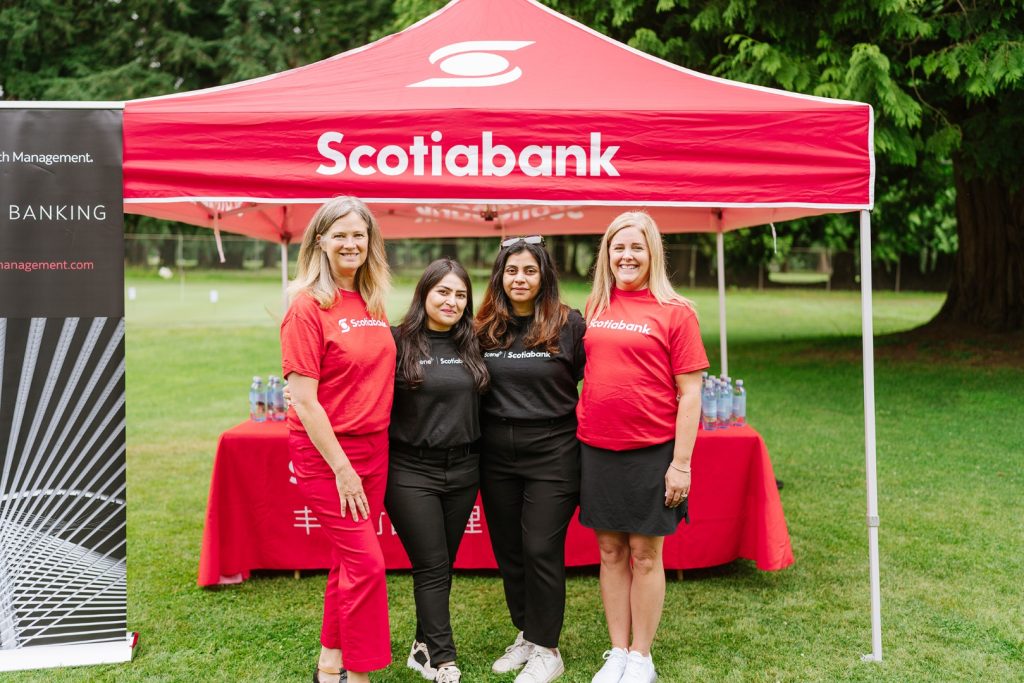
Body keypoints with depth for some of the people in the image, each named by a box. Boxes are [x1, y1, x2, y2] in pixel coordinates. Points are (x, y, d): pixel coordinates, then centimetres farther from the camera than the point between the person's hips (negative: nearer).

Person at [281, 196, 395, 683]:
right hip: (326, 450, -6)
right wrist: (341, 469, -16)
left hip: (373, 447, 7)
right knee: (367, 562, -5)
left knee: (348, 560, 14)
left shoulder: (372, 303, 7)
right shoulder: (308, 307, -13)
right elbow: (304, 402, -15)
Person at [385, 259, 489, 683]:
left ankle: (425, 648, 28)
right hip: (411, 472, -4)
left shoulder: (471, 346, 7)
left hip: (462, 470, 5)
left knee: (443, 565, 13)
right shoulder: (398, 342, -7)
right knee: (432, 567, -2)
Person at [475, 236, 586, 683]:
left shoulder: (569, 324, -5)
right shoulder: (485, 328, 5)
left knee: (540, 550, -2)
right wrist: (475, 442, 6)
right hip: (496, 454, 4)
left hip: (552, 451, -4)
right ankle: (526, 634, 30)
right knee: (507, 550, 12)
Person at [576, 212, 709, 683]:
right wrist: (580, 434, 8)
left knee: (645, 553, 6)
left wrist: (681, 463, -11)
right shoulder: (595, 306, 7)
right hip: (596, 448, 4)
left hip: (651, 450, -4)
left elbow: (689, 392, -6)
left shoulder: (675, 311, -5)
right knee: (610, 551, 11)